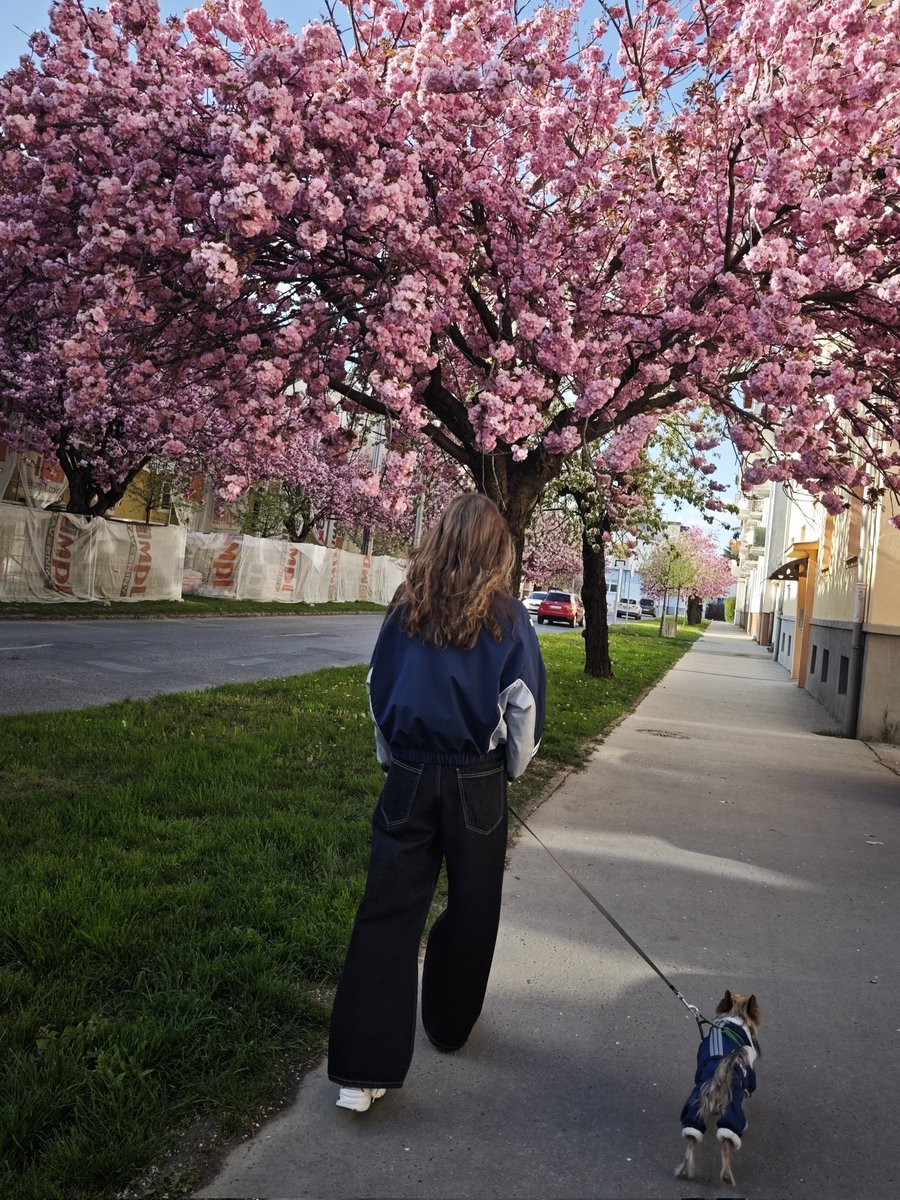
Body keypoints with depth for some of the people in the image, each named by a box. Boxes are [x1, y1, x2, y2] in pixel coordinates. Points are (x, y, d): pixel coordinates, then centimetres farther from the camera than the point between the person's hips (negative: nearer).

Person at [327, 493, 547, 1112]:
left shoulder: (407, 607, -1)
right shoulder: (507, 619, -8)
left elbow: (377, 689, 5)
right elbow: (525, 709, -4)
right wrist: (512, 768, 14)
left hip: (408, 777, 2)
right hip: (477, 783, -2)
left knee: (388, 913, 4)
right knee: (471, 909, 18)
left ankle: (362, 1070, 4)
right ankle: (449, 1025, 36)